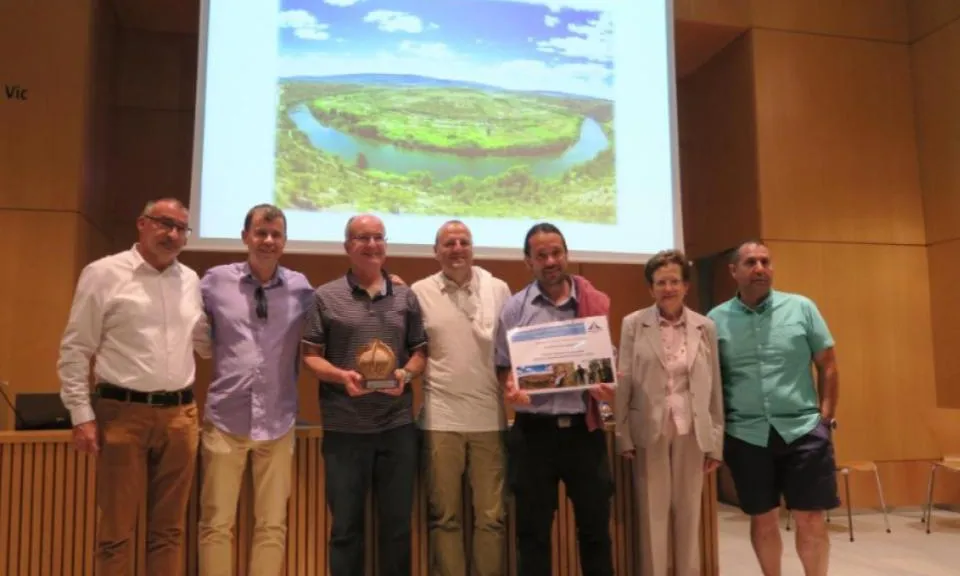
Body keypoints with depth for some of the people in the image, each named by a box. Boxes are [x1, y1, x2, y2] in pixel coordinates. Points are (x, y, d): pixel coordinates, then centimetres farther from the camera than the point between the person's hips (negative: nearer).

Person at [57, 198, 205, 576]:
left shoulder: (191, 280, 11)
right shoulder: (104, 273, -3)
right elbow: (75, 350, -3)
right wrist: (82, 414, -7)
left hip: (180, 414, 4)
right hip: (123, 413, -4)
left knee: (169, 528, 13)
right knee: (117, 529, 6)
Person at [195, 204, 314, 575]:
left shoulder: (301, 288, 2)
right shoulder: (216, 281, 0)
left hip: (278, 423, 1)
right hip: (225, 419, -1)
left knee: (273, 525, 10)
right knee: (216, 523, 8)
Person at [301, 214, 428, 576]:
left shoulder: (406, 297, 9)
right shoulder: (325, 297, 2)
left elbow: (420, 352, 11)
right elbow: (310, 355, 1)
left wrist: (406, 374, -10)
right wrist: (341, 376, -17)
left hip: (398, 424, 2)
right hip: (344, 427, -2)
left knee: (397, 523, 11)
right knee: (346, 524, 9)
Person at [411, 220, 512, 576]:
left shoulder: (498, 289, 6)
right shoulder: (419, 292, 2)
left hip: (490, 416, 1)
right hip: (441, 417, -1)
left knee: (491, 514, 8)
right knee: (444, 515, 8)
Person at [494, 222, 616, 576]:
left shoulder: (597, 303, 3)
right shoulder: (515, 308, 2)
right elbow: (504, 367, 5)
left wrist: (609, 388, -12)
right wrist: (510, 388, -16)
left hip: (584, 429, 1)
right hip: (534, 431, 0)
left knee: (595, 525, 12)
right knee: (532, 530, 10)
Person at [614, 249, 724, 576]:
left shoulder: (706, 327, 3)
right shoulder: (633, 324, -2)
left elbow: (715, 388, 5)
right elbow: (623, 383, -2)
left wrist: (716, 442, 4)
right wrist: (623, 436, -5)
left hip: (692, 432, 2)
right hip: (649, 431, -2)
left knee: (689, 515, 11)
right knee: (653, 516, 5)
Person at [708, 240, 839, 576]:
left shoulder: (801, 308, 1)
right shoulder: (716, 320, 0)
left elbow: (827, 366, 5)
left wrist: (826, 418, 0)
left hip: (803, 430, 0)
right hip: (746, 436, 0)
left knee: (811, 520, 4)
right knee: (763, 520, 12)